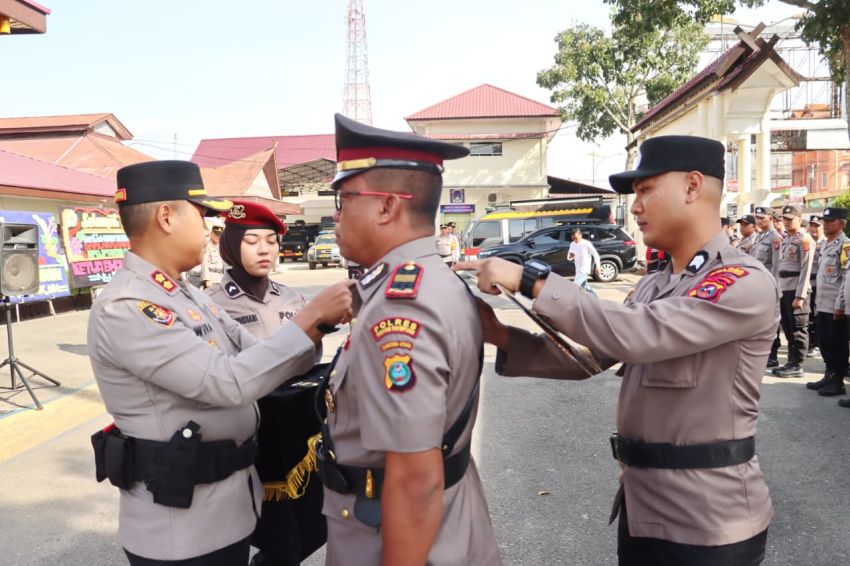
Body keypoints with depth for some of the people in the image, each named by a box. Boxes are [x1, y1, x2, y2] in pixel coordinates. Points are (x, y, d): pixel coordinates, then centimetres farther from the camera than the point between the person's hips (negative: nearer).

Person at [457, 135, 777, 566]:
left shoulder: (746, 283, -17)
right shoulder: (651, 286, 10)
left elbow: (637, 336, -30)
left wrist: (530, 280, -27)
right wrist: (502, 337, -8)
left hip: (707, 520, -7)